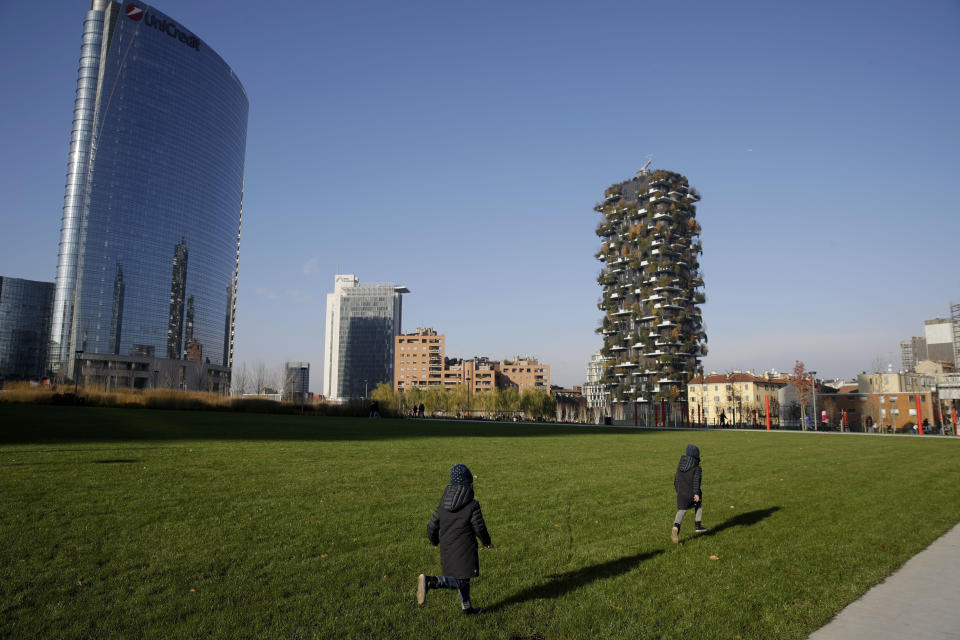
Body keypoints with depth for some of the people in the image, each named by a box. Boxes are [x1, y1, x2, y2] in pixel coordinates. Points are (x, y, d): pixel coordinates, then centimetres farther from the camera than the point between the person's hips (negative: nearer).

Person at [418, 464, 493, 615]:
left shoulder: (443, 503, 3)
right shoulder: (472, 505, -14)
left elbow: (432, 525, 7)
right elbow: (480, 528, -8)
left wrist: (434, 541, 25)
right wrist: (487, 542, 11)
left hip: (447, 550, 7)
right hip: (464, 550, -7)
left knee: (463, 580, 21)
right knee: (460, 581, -2)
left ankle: (466, 607, 32)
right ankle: (431, 582, -21)